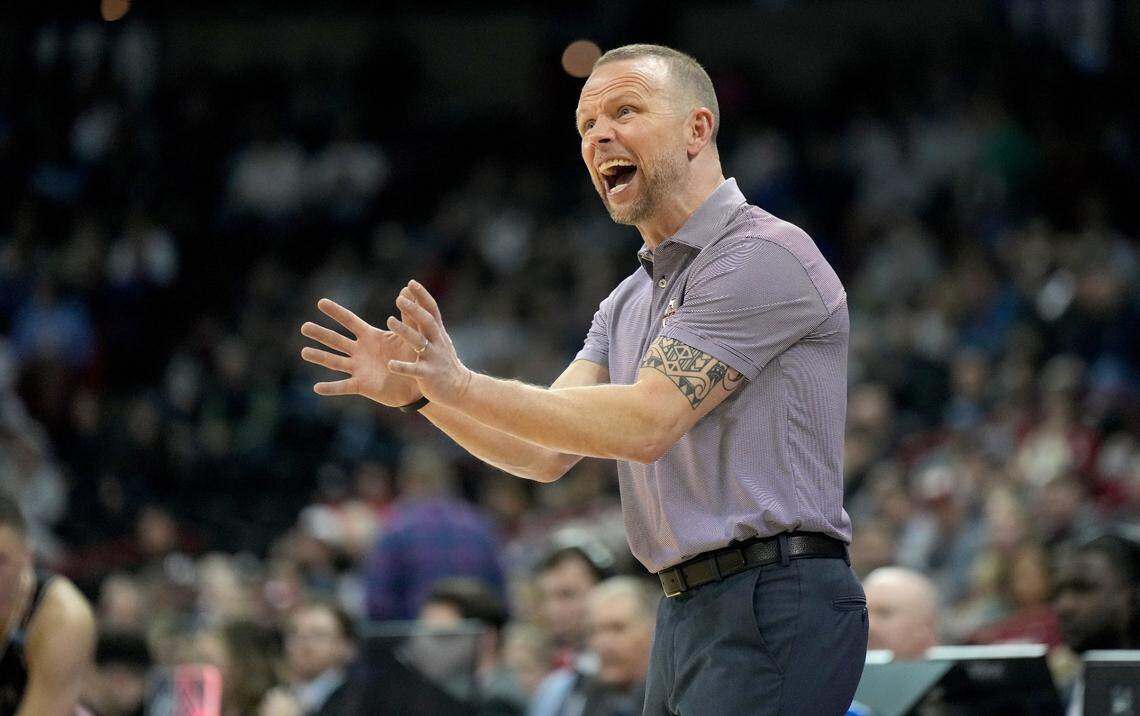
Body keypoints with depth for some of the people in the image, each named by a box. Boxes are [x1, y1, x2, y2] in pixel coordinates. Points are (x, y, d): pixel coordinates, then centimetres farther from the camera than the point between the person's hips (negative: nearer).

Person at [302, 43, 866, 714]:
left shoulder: (765, 255, -9)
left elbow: (645, 424, -17)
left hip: (775, 614, -9)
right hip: (688, 611, 9)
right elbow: (546, 453, 12)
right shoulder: (627, 304, 20)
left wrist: (462, 385, -17)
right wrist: (416, 390, -3)